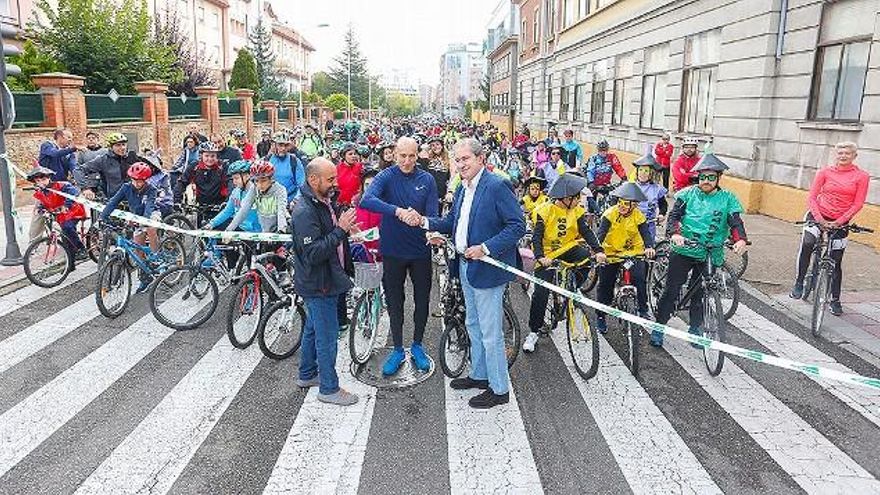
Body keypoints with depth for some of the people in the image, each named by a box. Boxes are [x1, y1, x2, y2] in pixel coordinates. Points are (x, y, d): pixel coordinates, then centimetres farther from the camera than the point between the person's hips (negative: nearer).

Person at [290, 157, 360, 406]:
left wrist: (345, 229, 4)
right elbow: (313, 253, -30)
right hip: (318, 284, -10)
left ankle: (307, 375, 38)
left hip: (324, 281, 10)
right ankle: (329, 388, 14)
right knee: (327, 335, 0)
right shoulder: (305, 212, -25)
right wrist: (340, 230, -30)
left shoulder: (323, 203, 7)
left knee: (313, 329, 22)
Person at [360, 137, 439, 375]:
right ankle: (398, 349, 28)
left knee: (422, 300, 12)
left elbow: (432, 214, -7)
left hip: (420, 250, 2)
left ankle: (417, 345, 33)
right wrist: (398, 211, -42)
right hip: (393, 250, -1)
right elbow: (367, 200, -29)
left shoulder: (427, 180, -3)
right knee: (394, 302, 11)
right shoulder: (386, 176, -10)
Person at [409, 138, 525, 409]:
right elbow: (451, 222, 14)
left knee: (490, 332, 1)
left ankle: (499, 389, 16)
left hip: (488, 268, -9)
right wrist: (425, 222, -2)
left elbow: (518, 226, -20)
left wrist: (486, 248, -26)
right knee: (473, 325, 22)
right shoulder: (463, 189, 10)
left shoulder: (497, 186, -17)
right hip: (466, 265, 9)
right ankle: (479, 374, 39)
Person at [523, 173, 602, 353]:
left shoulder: (577, 211, -4)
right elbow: (536, 236, -18)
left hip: (569, 248, 3)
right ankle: (533, 332, 7)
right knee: (541, 293, -7)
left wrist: (598, 250, -23)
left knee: (587, 256, -29)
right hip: (548, 254, -3)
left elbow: (586, 232, -8)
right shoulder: (544, 211, -16)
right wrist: (540, 257, -34)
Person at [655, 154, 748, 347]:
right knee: (671, 291, 0)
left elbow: (735, 222, -4)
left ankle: (695, 328, 30)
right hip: (683, 251, -1)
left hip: (710, 256, 1)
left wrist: (740, 240, -25)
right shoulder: (688, 194, 2)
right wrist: (674, 233, -26)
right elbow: (674, 215, -6)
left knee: (701, 294, 12)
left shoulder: (727, 198, 4)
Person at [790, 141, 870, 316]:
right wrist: (819, 219, -17)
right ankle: (799, 282, -15)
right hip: (818, 216, -1)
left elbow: (858, 203, -6)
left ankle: (835, 300, 22)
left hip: (840, 222, 1)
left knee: (836, 262, 7)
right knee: (807, 244, -30)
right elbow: (812, 198, -4)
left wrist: (839, 221, -16)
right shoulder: (825, 172, -1)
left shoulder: (861, 176, -2)